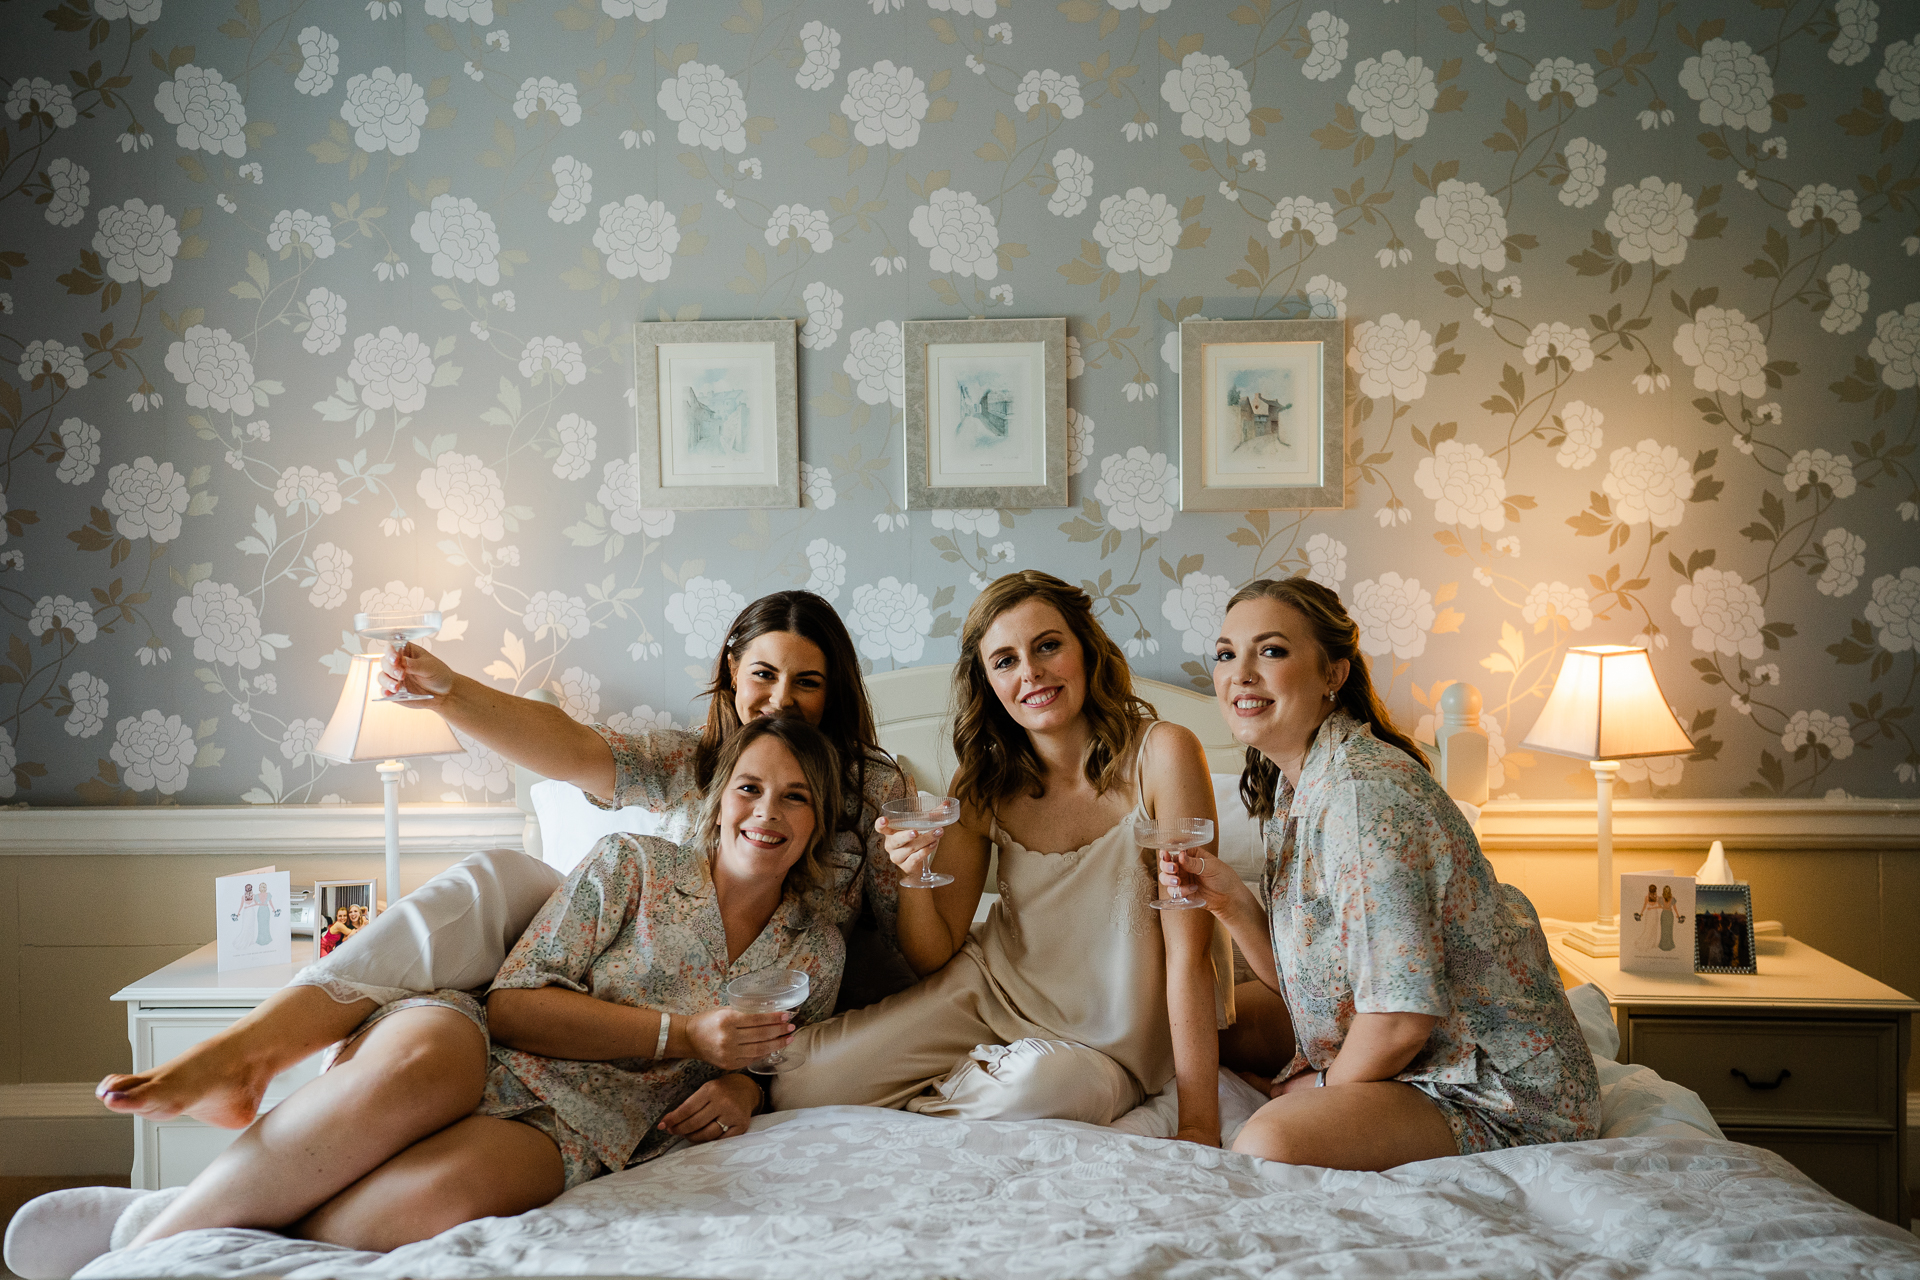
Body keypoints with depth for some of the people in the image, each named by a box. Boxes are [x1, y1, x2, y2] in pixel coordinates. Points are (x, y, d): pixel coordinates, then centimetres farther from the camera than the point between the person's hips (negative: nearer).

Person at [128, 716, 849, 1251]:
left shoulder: (819, 951, 12)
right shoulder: (632, 867, 3)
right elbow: (512, 1004, -4)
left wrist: (743, 1089, 1)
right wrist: (681, 1035, -11)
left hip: (570, 1129, 1)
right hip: (481, 1053, -1)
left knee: (441, 1194, -38)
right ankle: (151, 1248, -29)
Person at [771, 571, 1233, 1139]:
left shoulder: (1161, 755, -19)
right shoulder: (983, 788, -6)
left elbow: (1189, 953, -20)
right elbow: (934, 957, -2)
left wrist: (1198, 1125, -22)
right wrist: (913, 879, -24)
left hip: (1108, 1045, -2)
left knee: (1038, 1085, -36)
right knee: (801, 1081, -13)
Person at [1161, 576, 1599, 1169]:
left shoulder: (1363, 791, -27)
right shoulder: (1293, 784, 4)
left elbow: (1400, 1020, -29)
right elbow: (1303, 980, 5)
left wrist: (1316, 1097, -11)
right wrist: (1233, 901, -12)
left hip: (1495, 1092, -9)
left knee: (1267, 1144, -30)